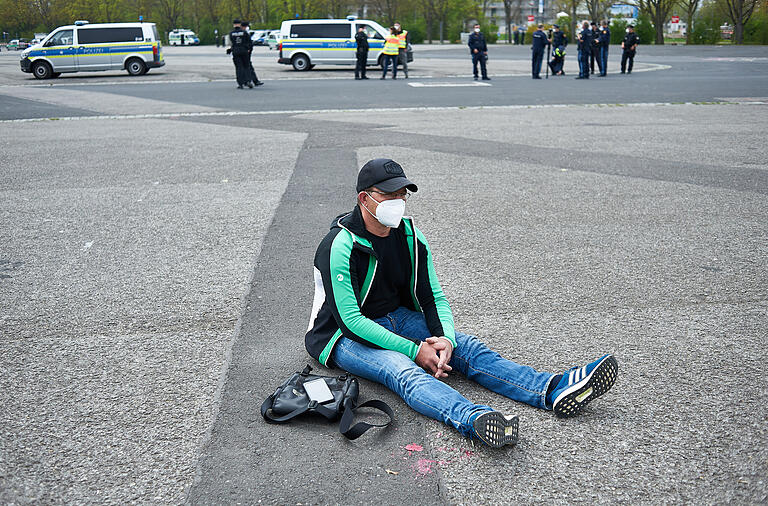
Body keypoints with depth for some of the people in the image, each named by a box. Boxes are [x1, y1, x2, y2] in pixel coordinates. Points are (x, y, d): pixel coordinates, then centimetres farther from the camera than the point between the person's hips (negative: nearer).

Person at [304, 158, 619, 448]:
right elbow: (350, 320, -25)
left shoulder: (410, 236, -2)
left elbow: (434, 298, 0)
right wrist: (414, 350, -27)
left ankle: (553, 390, -31)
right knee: (401, 368, -36)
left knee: (466, 347, -17)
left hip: (398, 318, 6)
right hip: (345, 337, -6)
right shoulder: (340, 247, -21)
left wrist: (446, 339, -21)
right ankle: (474, 420, -61)